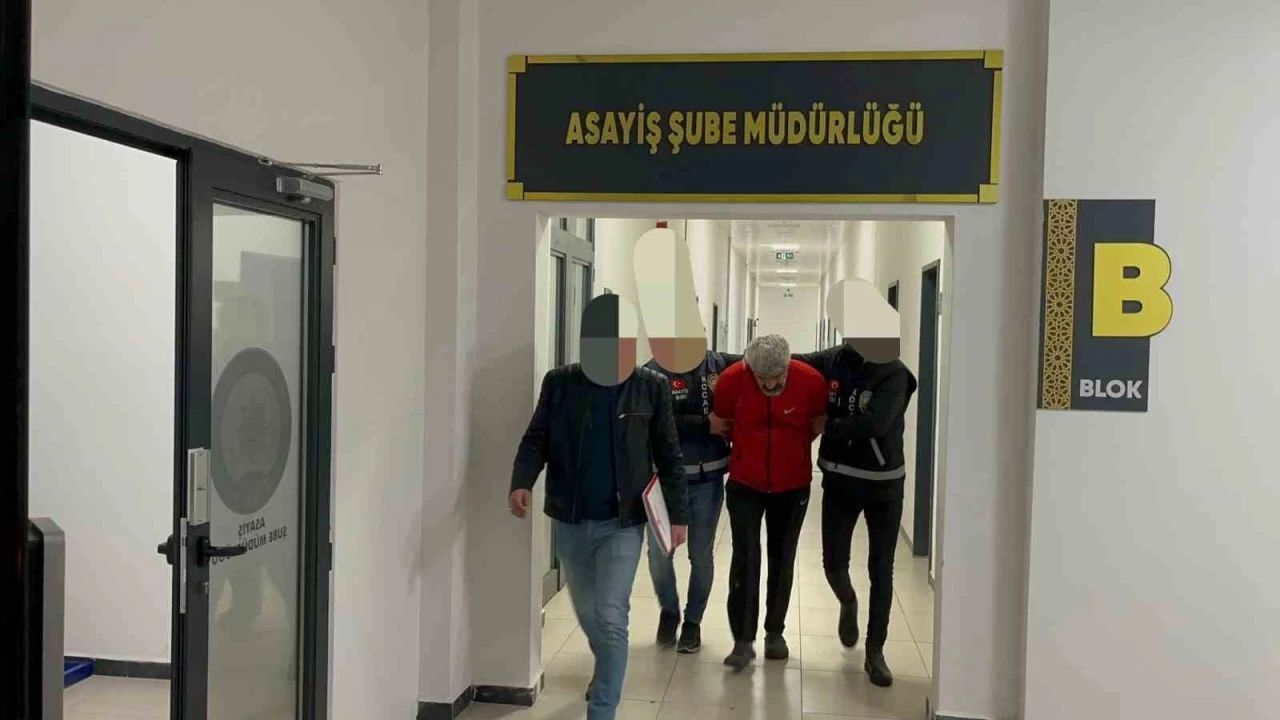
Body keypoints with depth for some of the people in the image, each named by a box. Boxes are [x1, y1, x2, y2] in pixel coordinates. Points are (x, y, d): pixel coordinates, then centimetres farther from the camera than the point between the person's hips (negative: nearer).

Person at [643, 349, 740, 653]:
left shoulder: (719, 364, -1)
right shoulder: (655, 372, -11)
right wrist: (706, 424, -21)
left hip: (708, 479, 2)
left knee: (701, 555, 11)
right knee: (659, 551, 4)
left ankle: (693, 621, 31)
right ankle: (669, 610, 32)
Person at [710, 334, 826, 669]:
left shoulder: (811, 381, -19)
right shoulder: (732, 379, -19)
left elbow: (818, 425, 1)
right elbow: (720, 425, -1)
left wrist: (789, 447, 4)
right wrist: (750, 446, 3)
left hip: (793, 485, 1)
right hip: (745, 484, -1)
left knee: (782, 559, 12)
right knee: (745, 557, -7)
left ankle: (775, 632, 27)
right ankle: (743, 640, 0)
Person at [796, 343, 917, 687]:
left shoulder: (894, 373, -16)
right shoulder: (832, 360, -5)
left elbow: (875, 424, -27)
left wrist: (826, 426, -18)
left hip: (883, 485, -3)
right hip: (839, 481, 3)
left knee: (881, 571, 5)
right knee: (834, 563, 8)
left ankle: (875, 652, 20)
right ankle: (848, 603, 43)